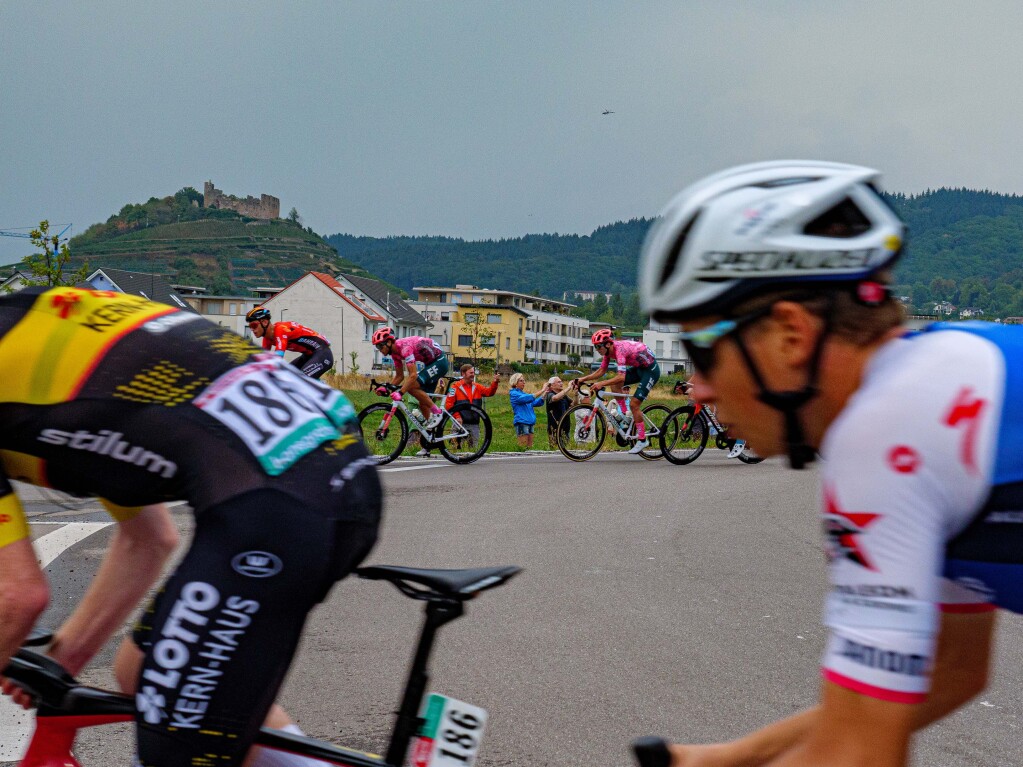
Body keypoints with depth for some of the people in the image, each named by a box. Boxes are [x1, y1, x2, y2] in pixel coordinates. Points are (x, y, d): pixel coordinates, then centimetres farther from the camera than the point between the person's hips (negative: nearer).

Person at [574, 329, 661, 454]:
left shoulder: (620, 349, -30)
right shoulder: (608, 351, -4)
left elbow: (621, 377, -39)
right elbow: (601, 371, 3)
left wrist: (601, 384, -42)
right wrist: (582, 379, -7)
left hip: (651, 370, -9)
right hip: (638, 368, 9)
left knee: (634, 404, -12)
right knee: (614, 384, -5)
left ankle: (642, 440, -2)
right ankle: (625, 415, 6)